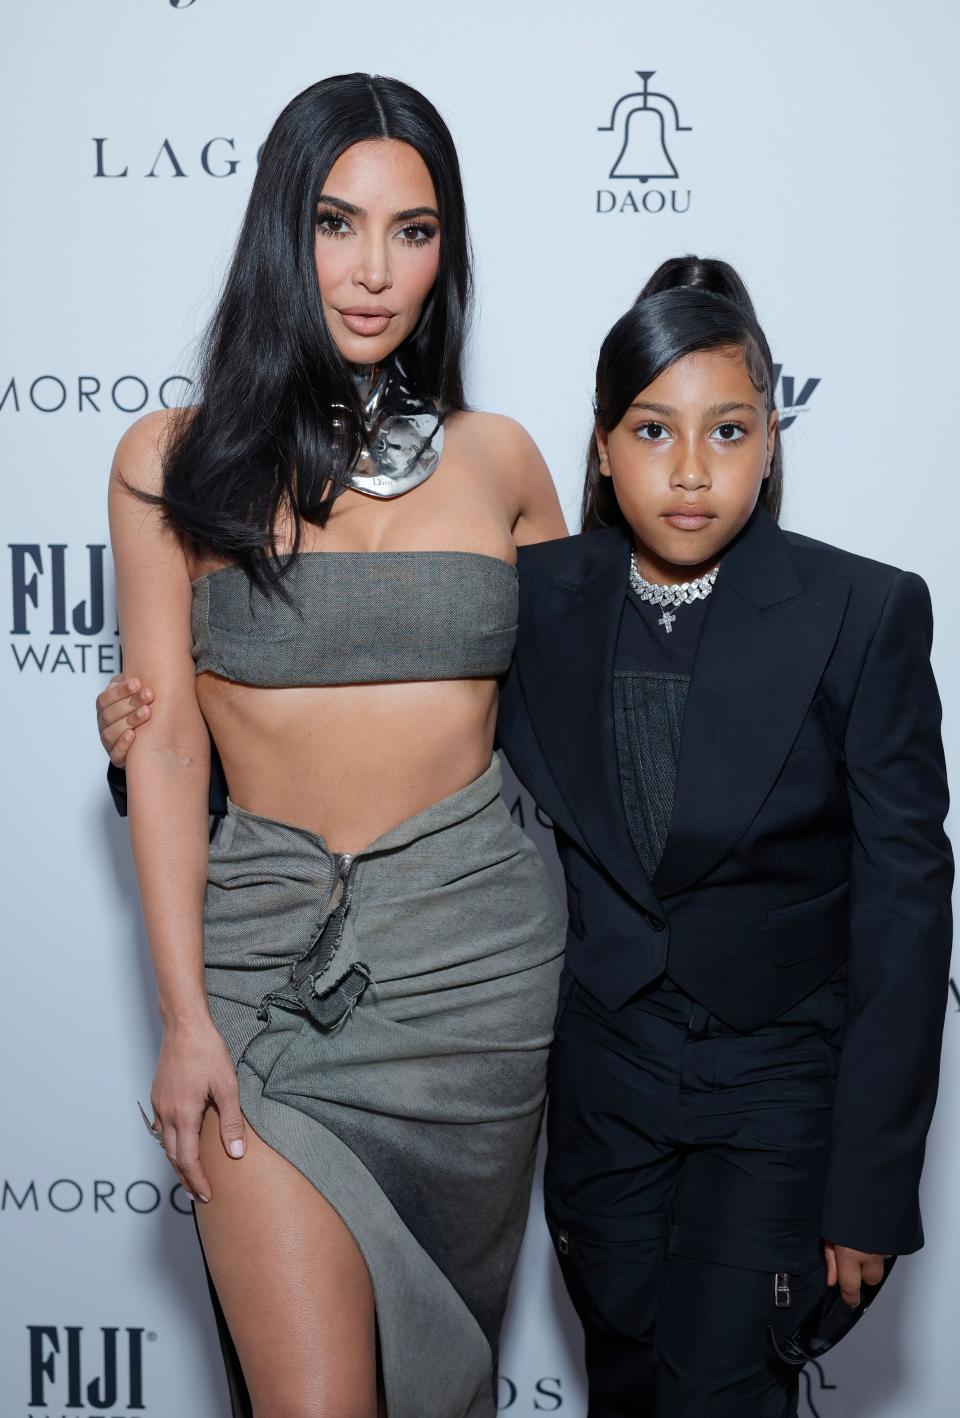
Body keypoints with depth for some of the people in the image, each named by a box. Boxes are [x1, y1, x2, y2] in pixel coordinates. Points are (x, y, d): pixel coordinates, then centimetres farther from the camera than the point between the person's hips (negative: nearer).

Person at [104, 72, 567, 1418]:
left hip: (476, 942, 2)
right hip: (270, 945, -2)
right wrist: (185, 1017, -6)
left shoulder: (498, 459, 5)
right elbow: (167, 743, -2)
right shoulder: (176, 464, -1)